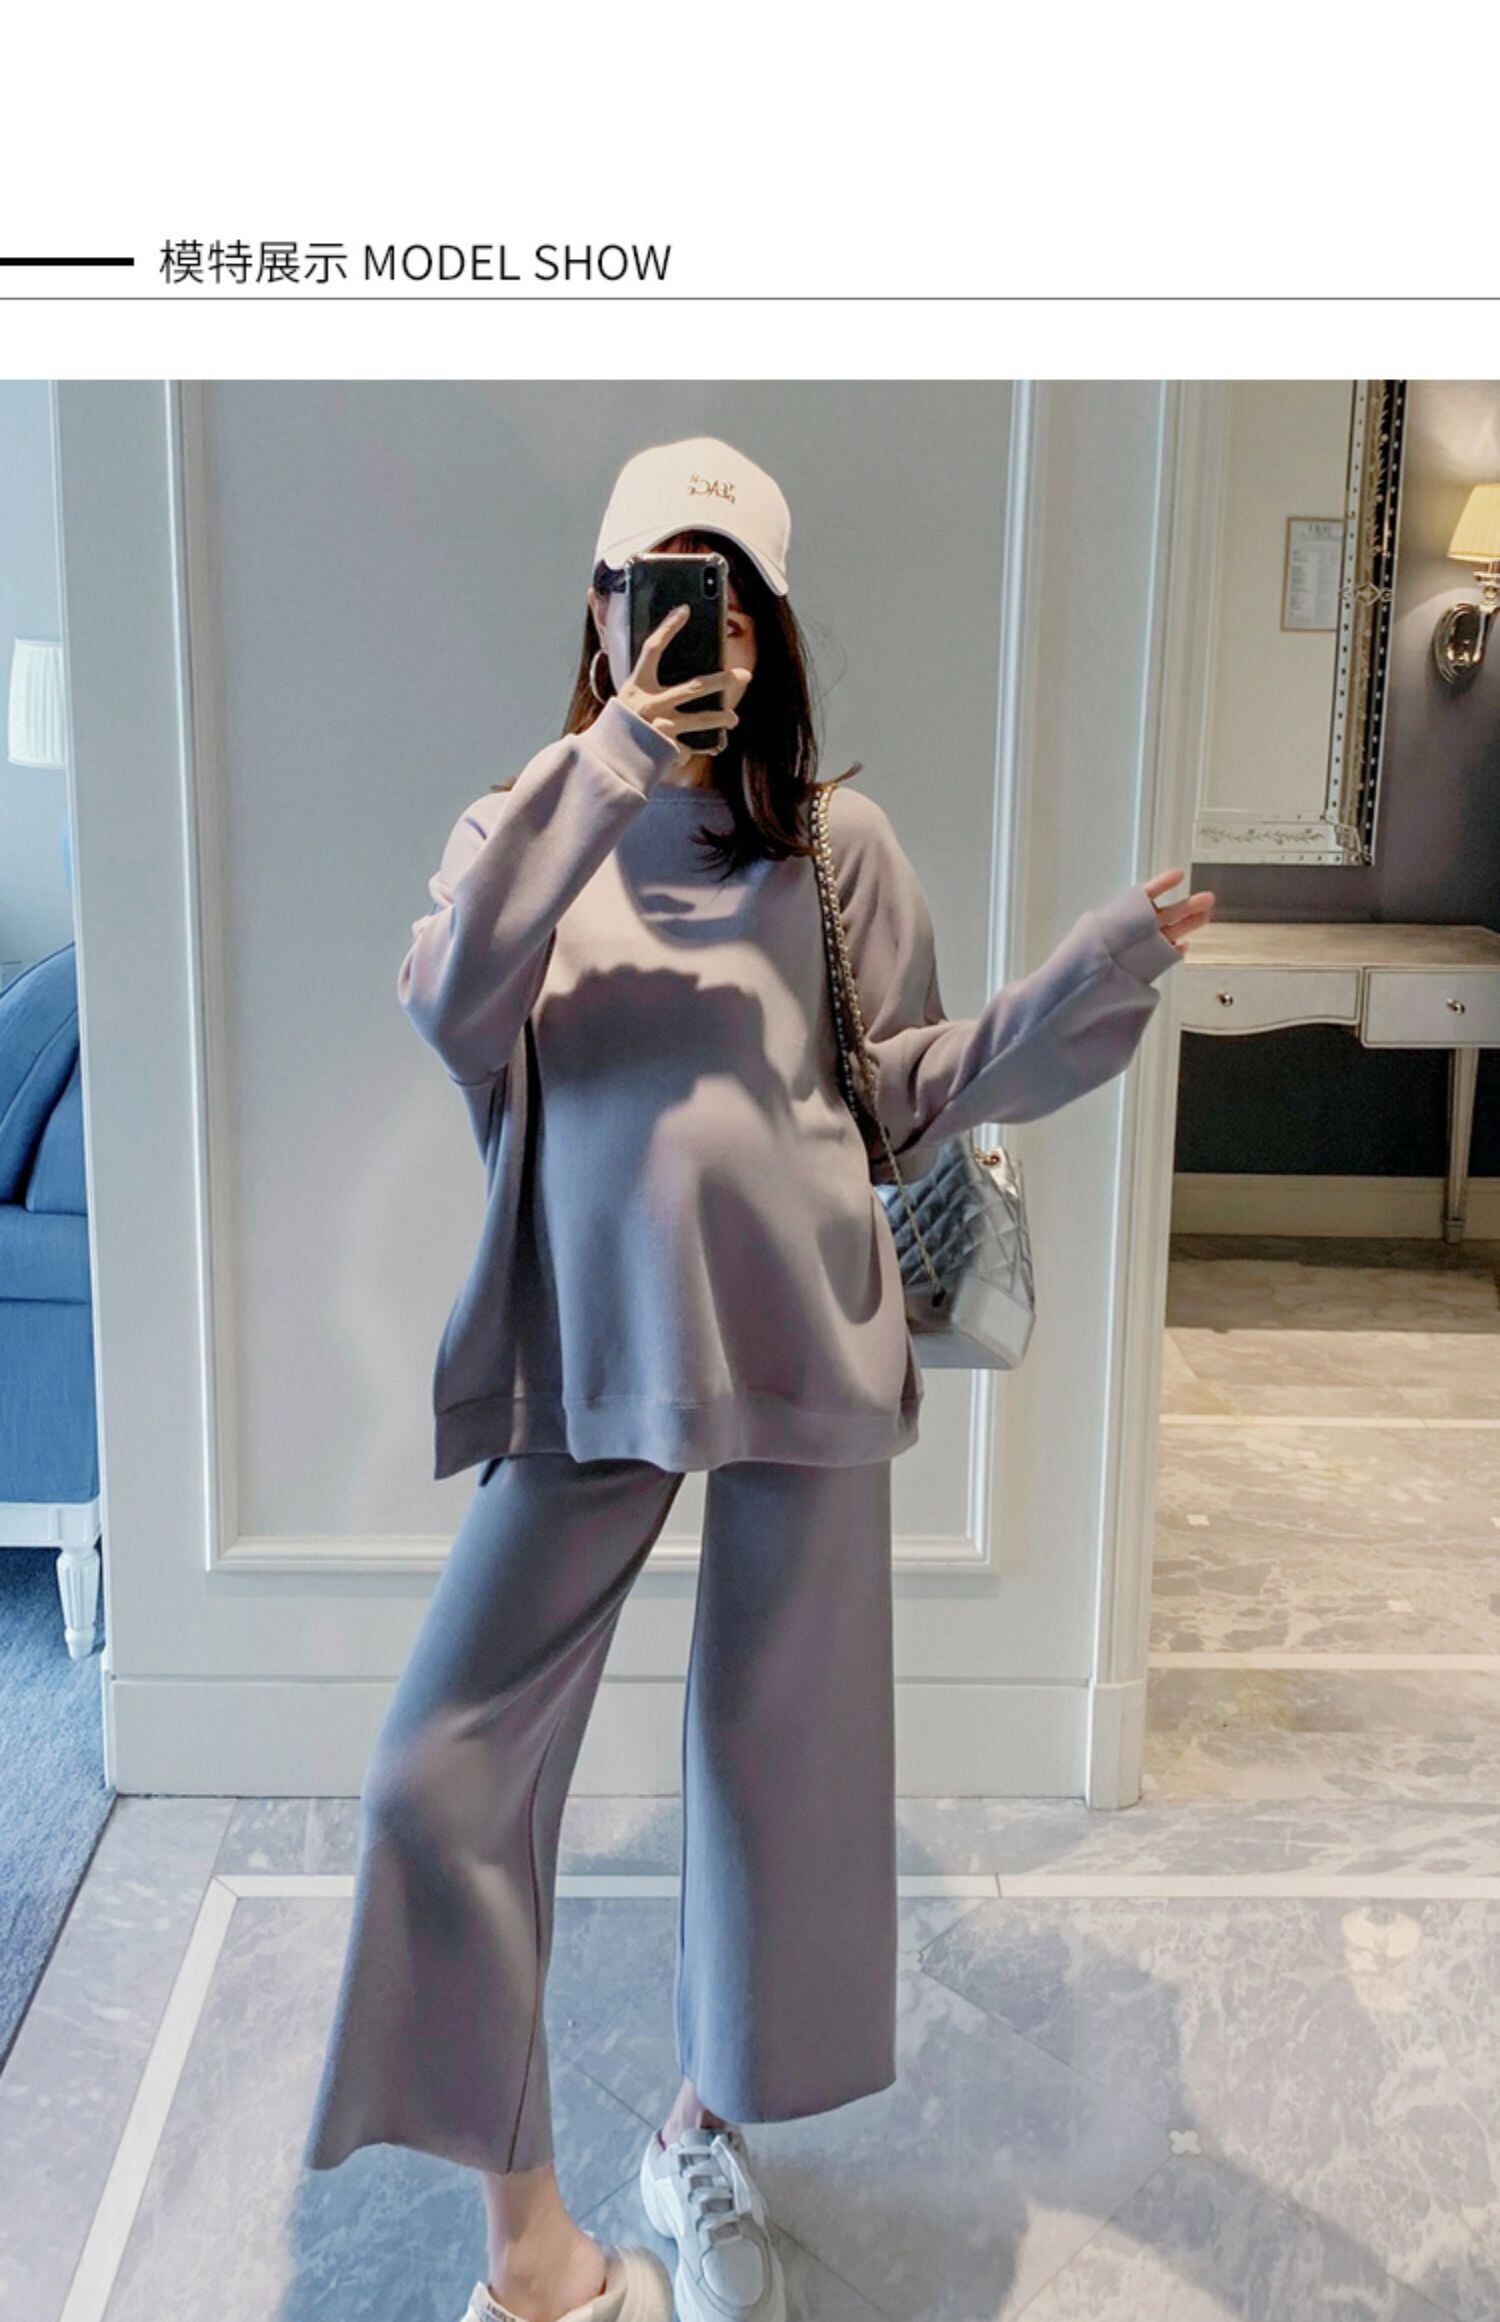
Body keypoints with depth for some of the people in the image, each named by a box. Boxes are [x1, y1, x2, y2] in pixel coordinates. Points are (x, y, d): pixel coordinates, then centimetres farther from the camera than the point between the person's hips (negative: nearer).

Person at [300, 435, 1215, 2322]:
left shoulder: (835, 841, 6)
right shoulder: (525, 825, 8)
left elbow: (904, 1093, 7)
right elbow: (449, 1008, -12)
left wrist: (1088, 983, -6)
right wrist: (604, 772, -15)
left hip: (798, 1348, 0)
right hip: (587, 1366, 1)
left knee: (781, 1766, 10)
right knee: (440, 1775, -4)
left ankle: (705, 2134, 38)